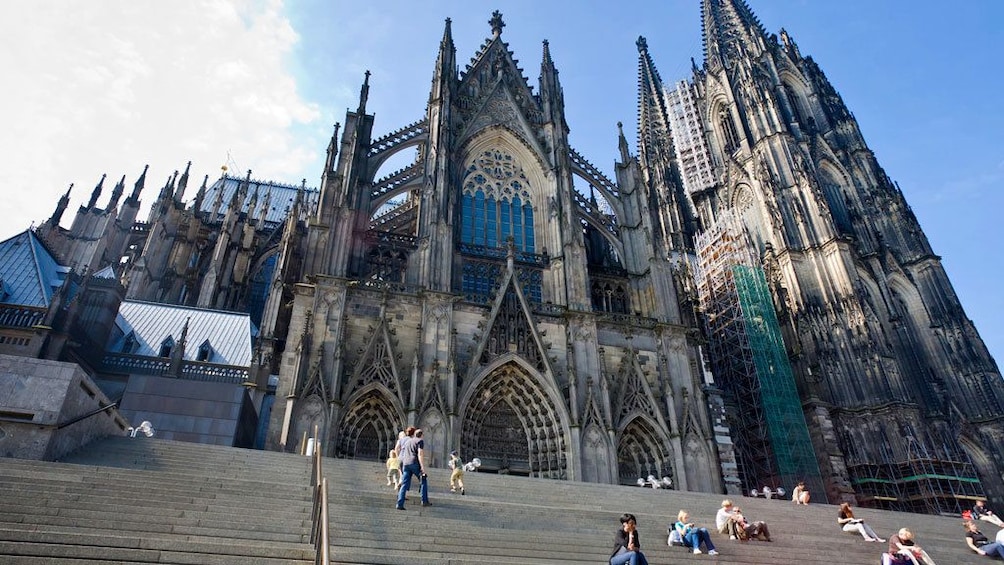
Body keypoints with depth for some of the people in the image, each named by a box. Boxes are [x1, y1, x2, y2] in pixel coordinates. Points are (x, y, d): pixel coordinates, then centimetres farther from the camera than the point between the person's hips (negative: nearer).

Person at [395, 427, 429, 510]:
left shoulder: (408, 441, 22)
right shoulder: (420, 441, 0)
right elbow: (420, 454, -12)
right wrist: (423, 467, -16)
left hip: (406, 464, 6)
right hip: (415, 463, -5)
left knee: (404, 484, 3)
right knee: (423, 481, 12)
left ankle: (399, 504, -8)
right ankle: (425, 501, 11)